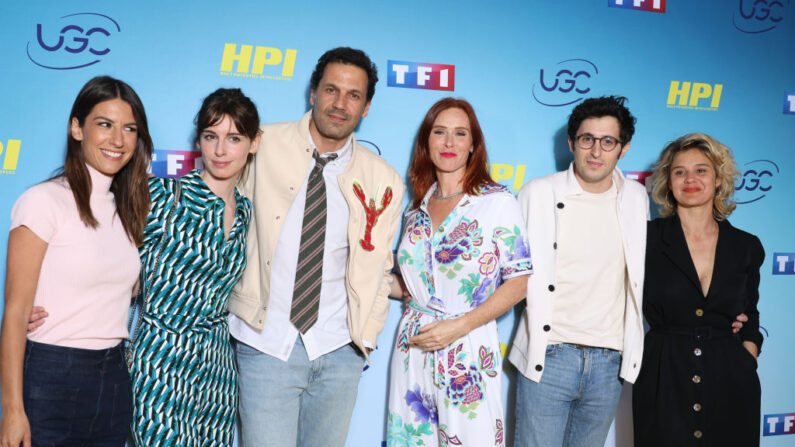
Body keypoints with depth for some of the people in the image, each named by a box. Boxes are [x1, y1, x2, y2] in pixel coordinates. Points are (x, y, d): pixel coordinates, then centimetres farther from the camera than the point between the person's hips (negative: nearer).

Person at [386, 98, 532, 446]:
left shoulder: (497, 202, -5)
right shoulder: (417, 208, 10)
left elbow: (519, 282, -9)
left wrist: (460, 325, -15)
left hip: (469, 350, -4)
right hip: (413, 348, 5)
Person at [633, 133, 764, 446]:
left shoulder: (747, 247, 7)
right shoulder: (648, 238, -2)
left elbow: (749, 319, 16)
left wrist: (747, 360, 3)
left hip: (730, 384, 2)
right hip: (664, 384, -2)